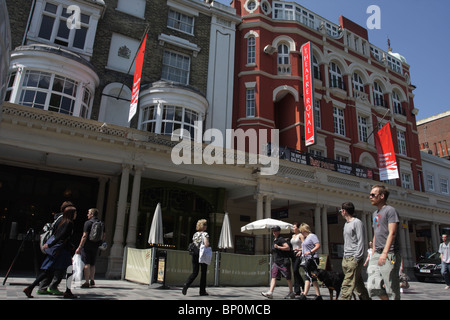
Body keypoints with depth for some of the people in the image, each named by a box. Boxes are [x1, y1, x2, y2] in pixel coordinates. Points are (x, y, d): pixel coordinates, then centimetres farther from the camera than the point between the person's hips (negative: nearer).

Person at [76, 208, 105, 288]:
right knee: (92, 264, 17)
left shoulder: (88, 223, -10)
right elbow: (104, 235, 11)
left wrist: (79, 247, -12)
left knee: (86, 264, -2)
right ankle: (92, 280, 22)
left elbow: (84, 236, -14)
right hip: (95, 247, 6)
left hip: (87, 246, -6)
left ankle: (87, 282, -1)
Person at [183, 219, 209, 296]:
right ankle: (202, 291, 10)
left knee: (195, 272, 8)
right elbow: (206, 244, -18)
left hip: (195, 254, 5)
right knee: (203, 272, 6)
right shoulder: (205, 234, -6)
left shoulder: (195, 234, 13)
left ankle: (186, 285, -14)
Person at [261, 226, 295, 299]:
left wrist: (278, 247, -22)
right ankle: (270, 292, -11)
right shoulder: (274, 240, 15)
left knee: (287, 277, 4)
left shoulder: (281, 239, -12)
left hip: (283, 261, -8)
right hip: (276, 262, 8)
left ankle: (291, 292, 18)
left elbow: (288, 248, -21)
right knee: (273, 277, -4)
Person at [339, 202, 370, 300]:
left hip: (354, 259, -8)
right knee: (358, 284, 13)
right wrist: (345, 257, 16)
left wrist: (356, 258, -18)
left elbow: (361, 242, -13)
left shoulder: (357, 222, -7)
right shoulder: (346, 224, 19)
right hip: (346, 259, 8)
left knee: (347, 285, -12)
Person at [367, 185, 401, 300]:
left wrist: (385, 253, -23)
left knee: (391, 287, -3)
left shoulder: (390, 210, -3)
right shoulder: (375, 214, 21)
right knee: (373, 287, -2)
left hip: (389, 254, -7)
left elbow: (392, 233, -14)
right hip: (377, 254, 7)